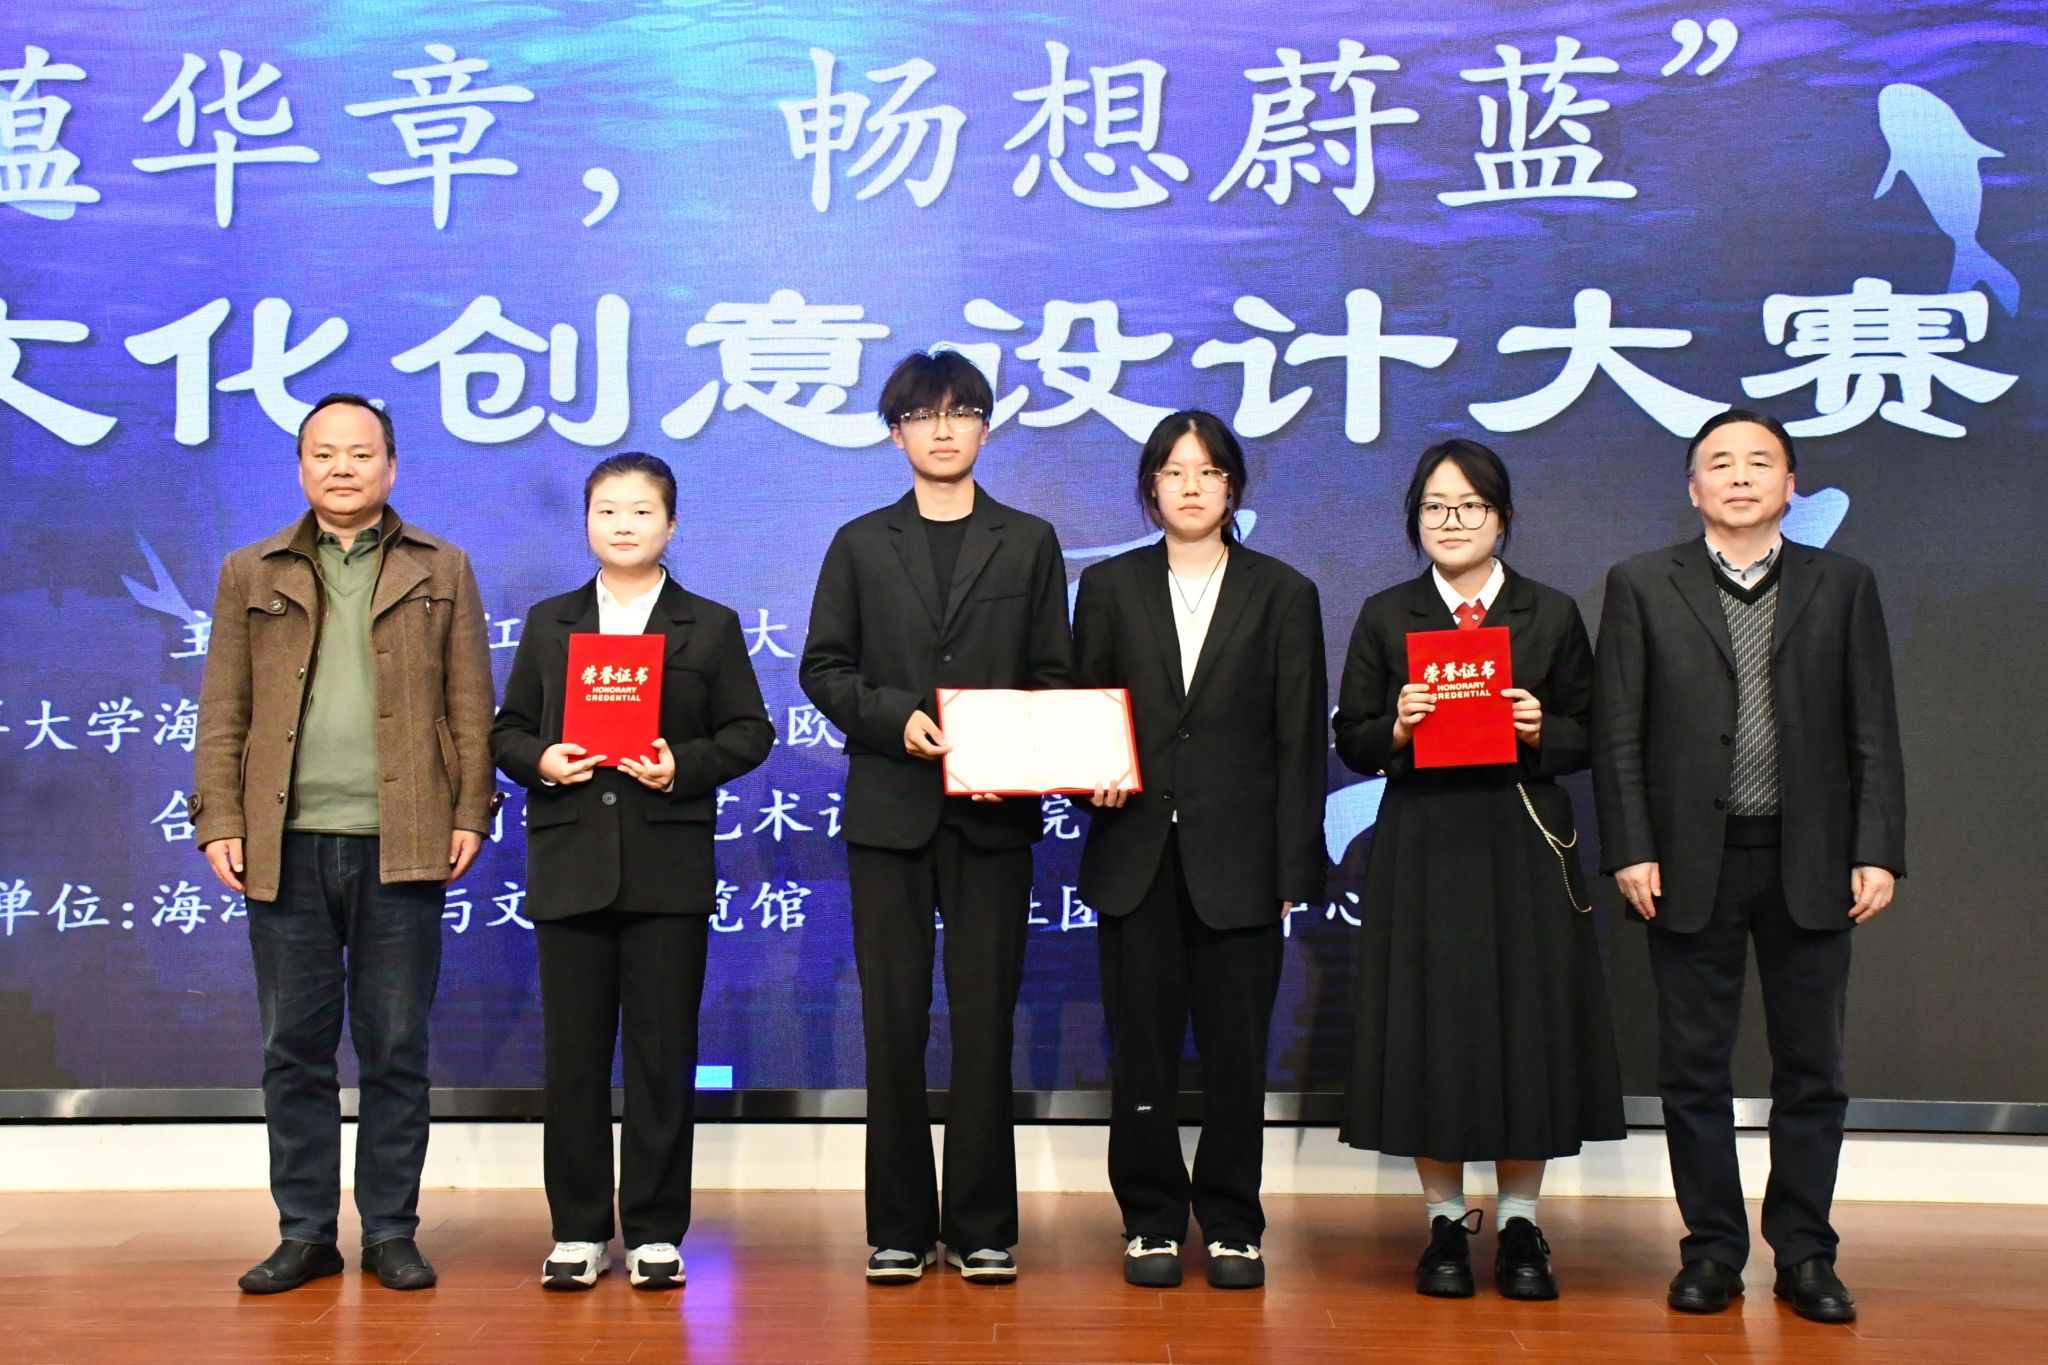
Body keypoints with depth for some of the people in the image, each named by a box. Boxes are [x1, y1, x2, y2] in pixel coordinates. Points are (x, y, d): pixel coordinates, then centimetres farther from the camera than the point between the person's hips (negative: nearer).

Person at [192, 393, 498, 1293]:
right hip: (286, 845, 2)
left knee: (397, 1050, 4)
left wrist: (470, 813, -3)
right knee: (293, 1049, 6)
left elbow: (470, 708, 6)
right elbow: (223, 712, 9)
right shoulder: (251, 575, 12)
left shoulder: (442, 571, 9)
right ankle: (305, 1233, 16)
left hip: (402, 844, -1)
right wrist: (218, 821, -1)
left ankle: (390, 1231, 14)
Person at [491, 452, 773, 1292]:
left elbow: (749, 733, 4)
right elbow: (507, 730, 12)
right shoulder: (549, 624, 13)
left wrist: (683, 764, -13)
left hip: (668, 868, -2)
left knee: (663, 1054, 1)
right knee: (572, 1055, 4)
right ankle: (578, 1232, 14)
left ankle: (656, 1233, 11)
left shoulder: (710, 626, 8)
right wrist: (540, 761, -9)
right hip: (570, 865, 2)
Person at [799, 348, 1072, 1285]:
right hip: (889, 809, 1)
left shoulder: (1029, 543, 11)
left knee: (985, 1021, 1)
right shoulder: (861, 545, 11)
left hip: (994, 812, 0)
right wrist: (899, 718, -11)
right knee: (893, 1022, 2)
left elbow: (1055, 674, 7)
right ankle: (899, 1226, 11)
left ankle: (983, 1226, 10)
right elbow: (823, 669, 6)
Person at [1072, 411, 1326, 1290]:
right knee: (1142, 1047, 6)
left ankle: (1231, 1226, 17)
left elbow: (1300, 740, 3)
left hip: (1237, 859, -1)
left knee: (1235, 1050, 4)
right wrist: (1091, 773, -11)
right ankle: (1152, 1221, 18)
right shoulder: (1110, 587, 9)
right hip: (1136, 854, 1)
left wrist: (1293, 869, -3)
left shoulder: (1283, 595, 6)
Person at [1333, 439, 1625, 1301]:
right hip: (1421, 847, 0)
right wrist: (1396, 729, -14)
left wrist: (1541, 729, -12)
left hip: (1525, 845, 0)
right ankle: (1446, 1223, 14)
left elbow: (1589, 737, 8)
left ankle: (1520, 1224, 14)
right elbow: (1351, 741, 6)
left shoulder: (1550, 615, 8)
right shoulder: (1385, 617, 7)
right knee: (1429, 1022, 0)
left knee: (1528, 1024, 1)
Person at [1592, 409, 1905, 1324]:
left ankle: (1804, 1254, 19)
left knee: (1811, 1067, 7)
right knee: (1694, 1068, 6)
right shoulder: (1642, 586, 4)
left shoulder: (1843, 586, 8)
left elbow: (1873, 735, 5)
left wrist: (1877, 852, -3)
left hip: (1810, 862, 1)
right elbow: (1618, 734, 0)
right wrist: (1630, 851, -8)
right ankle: (1712, 1249, 17)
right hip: (1693, 865, -1)